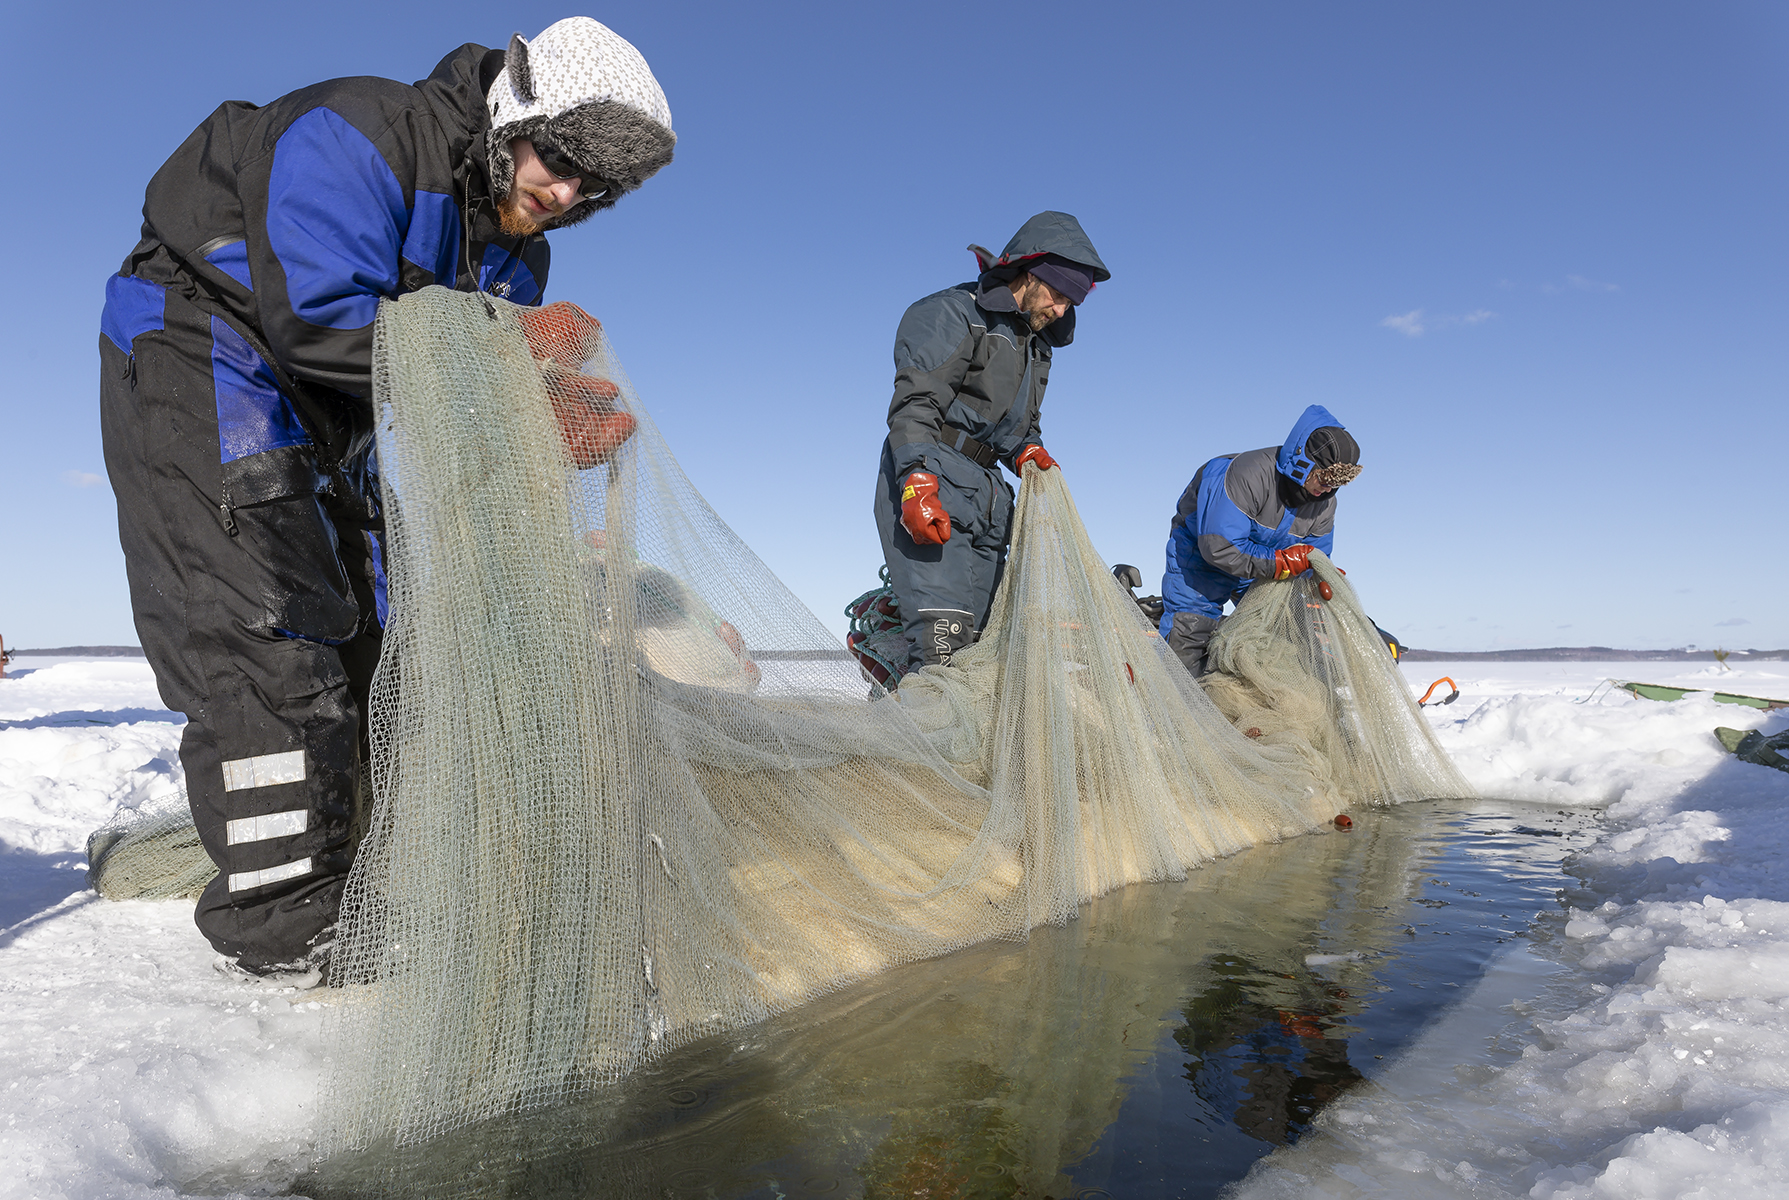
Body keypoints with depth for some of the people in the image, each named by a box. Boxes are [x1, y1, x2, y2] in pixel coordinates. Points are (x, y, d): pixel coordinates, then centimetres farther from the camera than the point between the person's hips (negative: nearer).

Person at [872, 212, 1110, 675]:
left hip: (985, 497, 9)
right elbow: (914, 405, -14)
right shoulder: (954, 314, -3)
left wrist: (1027, 449, 5)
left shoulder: (1036, 345, 25)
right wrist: (918, 484, -28)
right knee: (942, 638, -22)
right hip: (925, 482, -8)